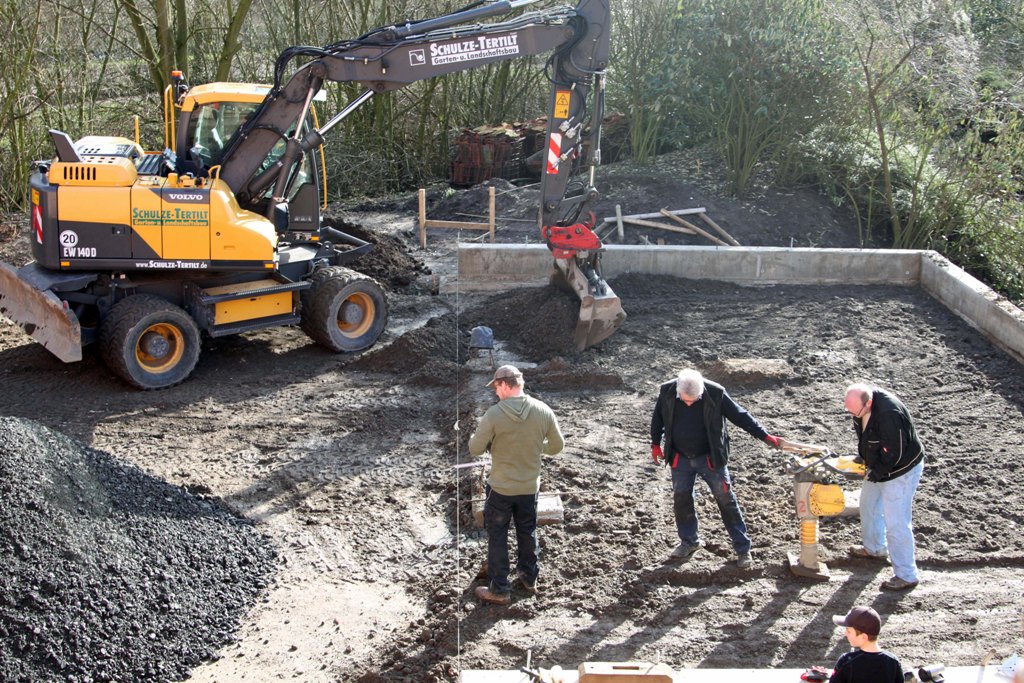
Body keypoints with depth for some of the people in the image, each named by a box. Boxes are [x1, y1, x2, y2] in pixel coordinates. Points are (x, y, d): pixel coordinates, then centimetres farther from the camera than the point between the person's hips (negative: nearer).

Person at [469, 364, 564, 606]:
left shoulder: (494, 414, -22)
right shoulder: (543, 411, -11)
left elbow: (475, 449, -13)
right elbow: (557, 446, 0)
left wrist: (476, 435, 8)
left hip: (500, 487, -4)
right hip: (530, 486, 4)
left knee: (497, 536, 10)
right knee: (527, 532, 22)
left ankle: (500, 590, 15)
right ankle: (529, 578, 37)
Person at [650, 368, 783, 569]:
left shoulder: (715, 394, -21)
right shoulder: (667, 392, -14)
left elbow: (740, 416, -13)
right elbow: (658, 417, 4)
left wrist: (766, 437, -13)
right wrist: (655, 444, 10)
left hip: (710, 458, -3)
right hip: (680, 459, 3)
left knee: (726, 500, 1)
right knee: (681, 500, 11)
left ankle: (742, 548, 11)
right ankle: (689, 541, 33)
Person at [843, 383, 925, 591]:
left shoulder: (889, 414, -37)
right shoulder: (860, 404, -10)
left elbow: (893, 454, -29)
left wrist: (874, 474, -17)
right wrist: (861, 457, 0)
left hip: (900, 471, -9)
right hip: (879, 467, 9)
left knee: (896, 523, -6)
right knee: (868, 505, 26)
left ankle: (906, 576, 6)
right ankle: (875, 548, 49)